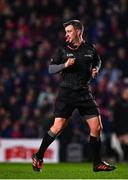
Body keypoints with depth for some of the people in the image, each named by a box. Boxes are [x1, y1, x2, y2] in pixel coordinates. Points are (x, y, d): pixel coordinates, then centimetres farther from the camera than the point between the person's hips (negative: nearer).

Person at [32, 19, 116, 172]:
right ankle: (38, 157, 6)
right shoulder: (62, 49, 1)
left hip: (84, 93, 3)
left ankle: (97, 163, 9)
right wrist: (64, 65, -18)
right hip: (66, 92, -3)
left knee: (97, 127, -3)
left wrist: (96, 69, 4)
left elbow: (97, 61, 26)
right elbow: (51, 69, 0)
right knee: (58, 126, -10)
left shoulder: (90, 49, 7)